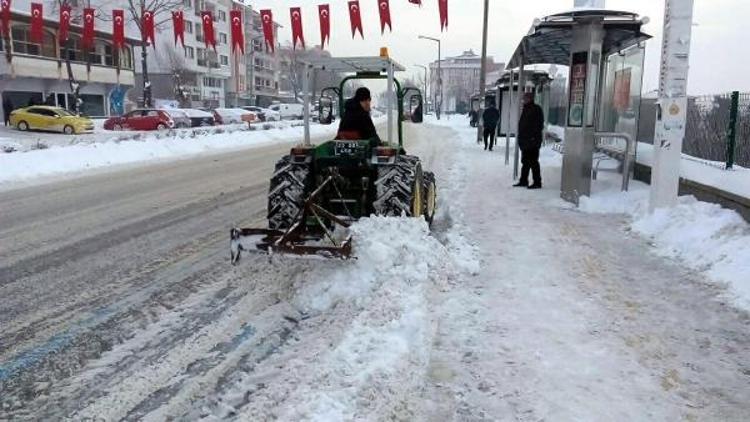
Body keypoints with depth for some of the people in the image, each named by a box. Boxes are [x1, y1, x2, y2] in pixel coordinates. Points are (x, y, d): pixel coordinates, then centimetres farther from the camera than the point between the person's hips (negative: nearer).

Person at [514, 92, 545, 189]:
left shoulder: (536, 109, -10)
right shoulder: (526, 109, 17)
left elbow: (539, 125, -17)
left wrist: (533, 137, -23)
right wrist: (520, 138, 18)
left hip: (532, 141, -9)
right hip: (525, 141, 9)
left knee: (533, 162, -6)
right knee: (525, 162, 14)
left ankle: (537, 182, -1)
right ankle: (523, 181, 21)